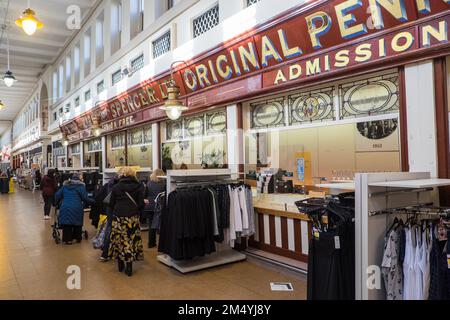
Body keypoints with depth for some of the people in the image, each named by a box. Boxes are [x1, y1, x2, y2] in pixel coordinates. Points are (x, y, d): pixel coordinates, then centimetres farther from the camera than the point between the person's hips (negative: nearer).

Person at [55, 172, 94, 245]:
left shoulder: (65, 185, 16)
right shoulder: (80, 186, 2)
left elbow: (58, 195, 16)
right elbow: (85, 198, -4)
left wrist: (56, 202, 33)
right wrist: (92, 201, 9)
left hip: (65, 207, 3)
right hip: (76, 208, -3)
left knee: (67, 224, 8)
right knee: (77, 223, 11)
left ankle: (67, 239, 8)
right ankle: (77, 238, 20)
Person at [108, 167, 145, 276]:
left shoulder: (116, 187, 1)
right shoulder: (138, 186, -2)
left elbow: (111, 204, 5)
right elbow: (141, 203, -4)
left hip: (118, 218, 1)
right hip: (132, 218, -1)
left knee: (119, 240, 12)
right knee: (131, 241, 5)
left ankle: (120, 265, 24)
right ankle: (129, 267, 8)